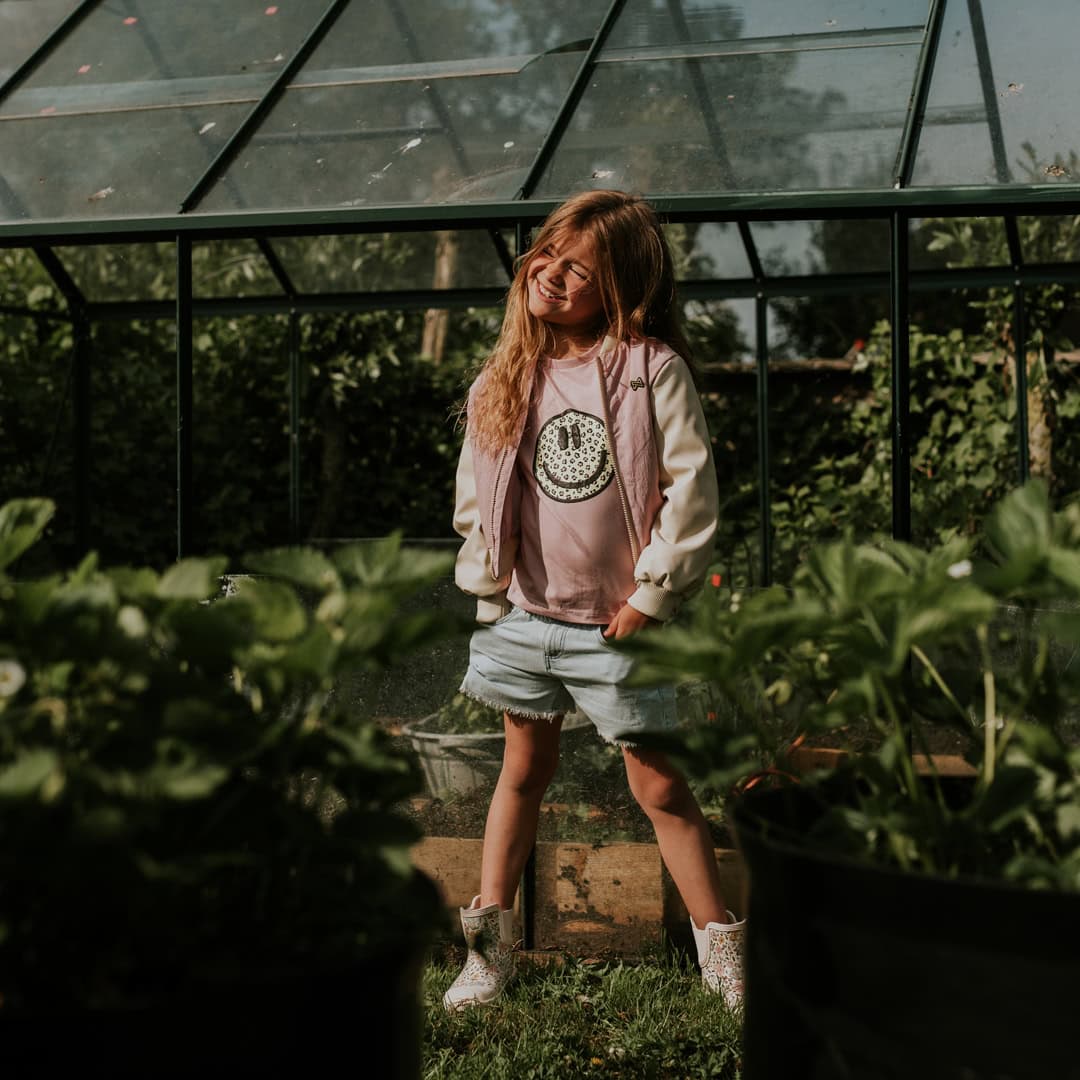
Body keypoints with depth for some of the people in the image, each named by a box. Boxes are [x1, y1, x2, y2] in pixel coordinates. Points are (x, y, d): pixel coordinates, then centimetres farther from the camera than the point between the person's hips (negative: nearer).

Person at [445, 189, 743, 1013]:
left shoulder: (652, 368, -12)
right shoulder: (509, 374, 3)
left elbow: (692, 487, -14)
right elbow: (476, 490, 11)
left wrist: (654, 593, -13)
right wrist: (487, 583, 5)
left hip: (618, 621, -4)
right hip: (526, 613, 4)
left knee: (659, 787, 3)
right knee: (524, 771, 16)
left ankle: (723, 952, 15)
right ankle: (490, 946, 25)